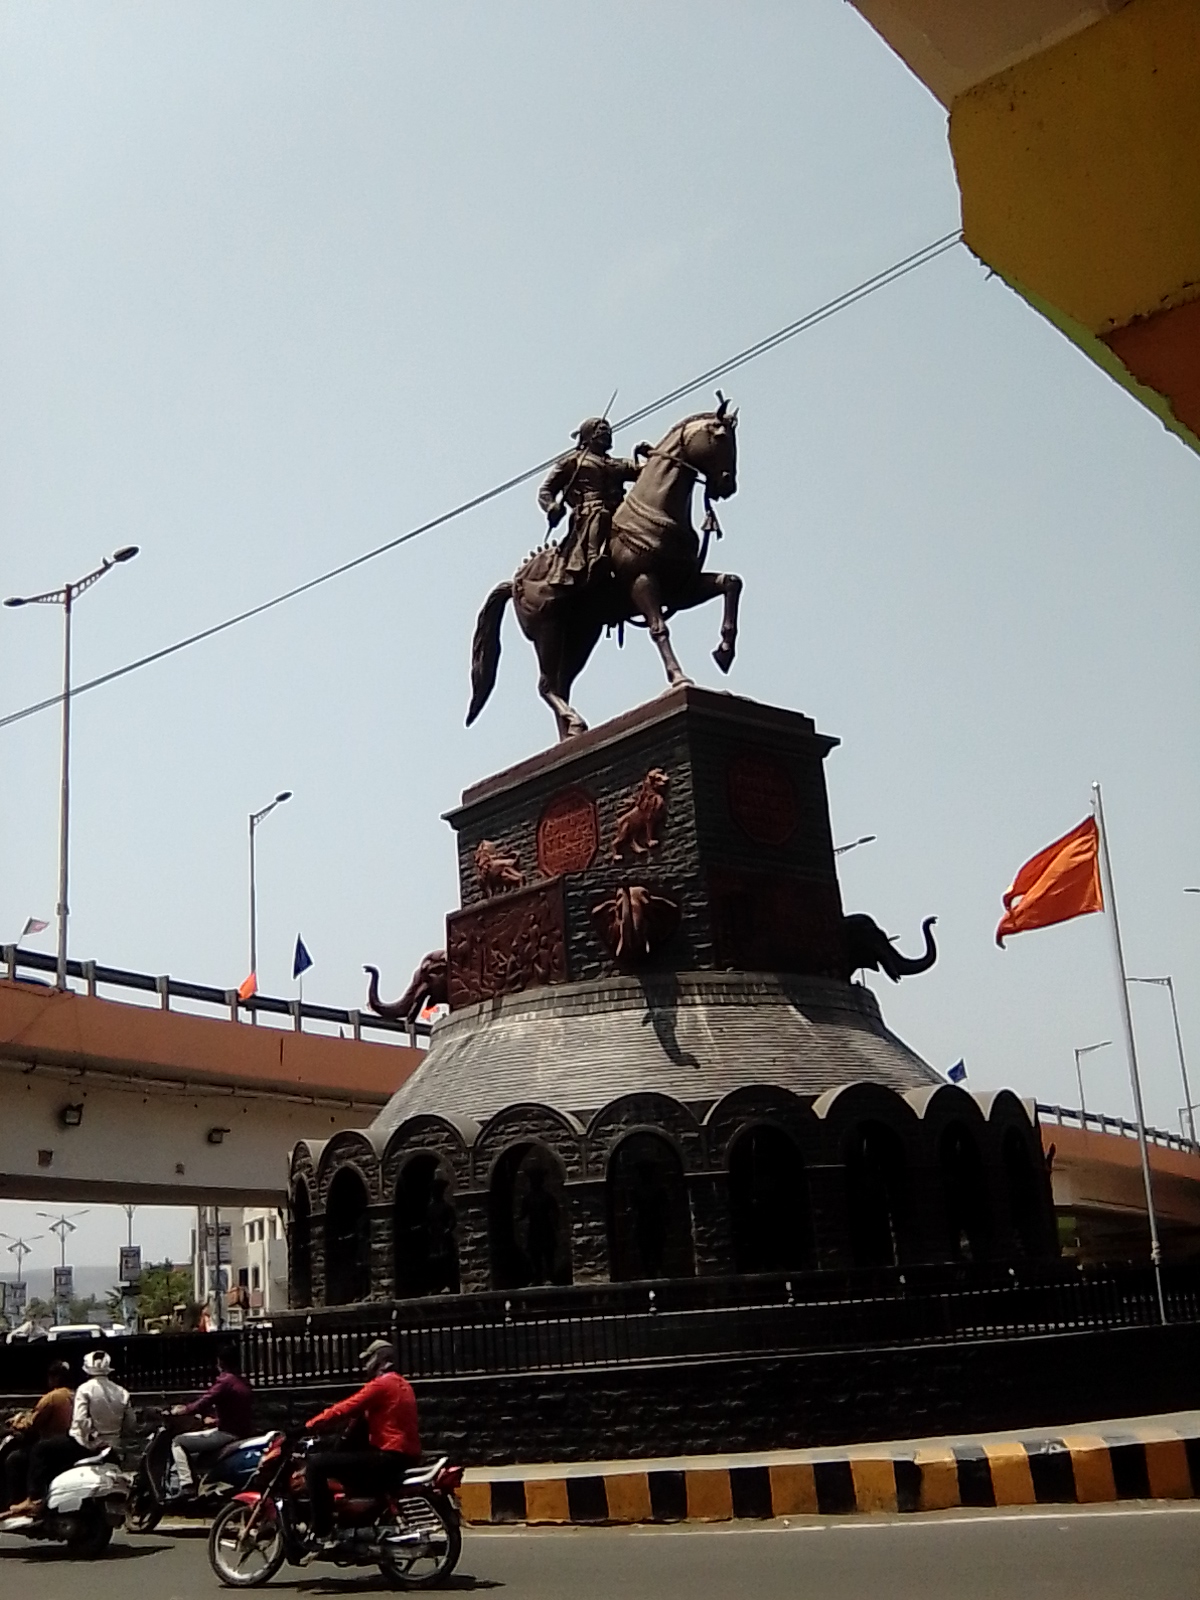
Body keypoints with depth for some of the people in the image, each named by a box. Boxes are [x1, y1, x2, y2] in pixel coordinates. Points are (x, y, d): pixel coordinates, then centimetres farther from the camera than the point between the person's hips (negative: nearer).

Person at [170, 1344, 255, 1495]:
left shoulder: (226, 1381, -14)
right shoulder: (244, 1383, 14)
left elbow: (204, 1403, -18)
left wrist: (181, 1411, -3)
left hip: (227, 1435, -10)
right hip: (243, 1434, 10)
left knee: (178, 1442, -3)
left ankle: (186, 1486, -11)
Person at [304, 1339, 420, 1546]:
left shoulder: (381, 1384, -10)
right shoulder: (403, 1385, 19)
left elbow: (345, 1409, -14)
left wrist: (308, 1426, -8)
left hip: (388, 1456, -10)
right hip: (407, 1457, 10)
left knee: (316, 1463, -11)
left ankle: (322, 1534, -15)